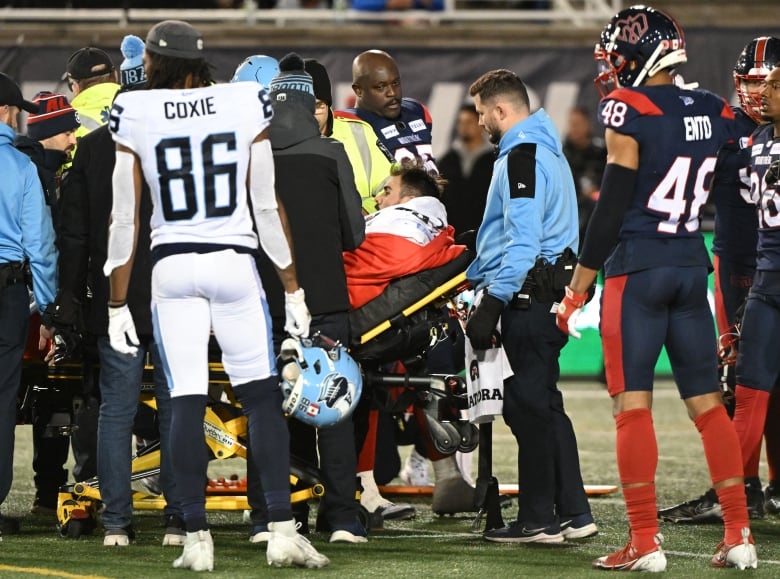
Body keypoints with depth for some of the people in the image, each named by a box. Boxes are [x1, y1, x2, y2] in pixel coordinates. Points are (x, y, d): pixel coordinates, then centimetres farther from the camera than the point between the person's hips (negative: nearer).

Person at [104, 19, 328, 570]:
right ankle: (282, 529, -4)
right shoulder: (246, 105, 0)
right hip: (235, 262, 0)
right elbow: (268, 207, 2)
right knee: (263, 397, 4)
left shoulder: (135, 115, -2)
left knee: (186, 402, 1)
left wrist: (117, 304, 7)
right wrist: (293, 288, 9)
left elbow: (125, 218, 1)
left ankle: (197, 538, -1)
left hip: (172, 267, 0)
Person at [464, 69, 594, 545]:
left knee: (529, 406, -6)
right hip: (551, 296, 10)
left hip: (529, 296, -10)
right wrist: (475, 276, 30)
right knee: (544, 404, 13)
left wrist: (493, 302, -22)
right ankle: (573, 513, 14)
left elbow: (523, 241, -21)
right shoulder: (547, 150, 19)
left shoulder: (523, 157, -13)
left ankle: (538, 520, -4)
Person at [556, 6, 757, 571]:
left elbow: (612, 208, -11)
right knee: (707, 402, 10)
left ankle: (645, 542, -6)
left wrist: (578, 289, -6)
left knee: (633, 404, -3)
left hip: (637, 270, -6)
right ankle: (739, 535, 8)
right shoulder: (716, 114, 7)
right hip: (692, 267, 6)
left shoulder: (632, 111, -12)